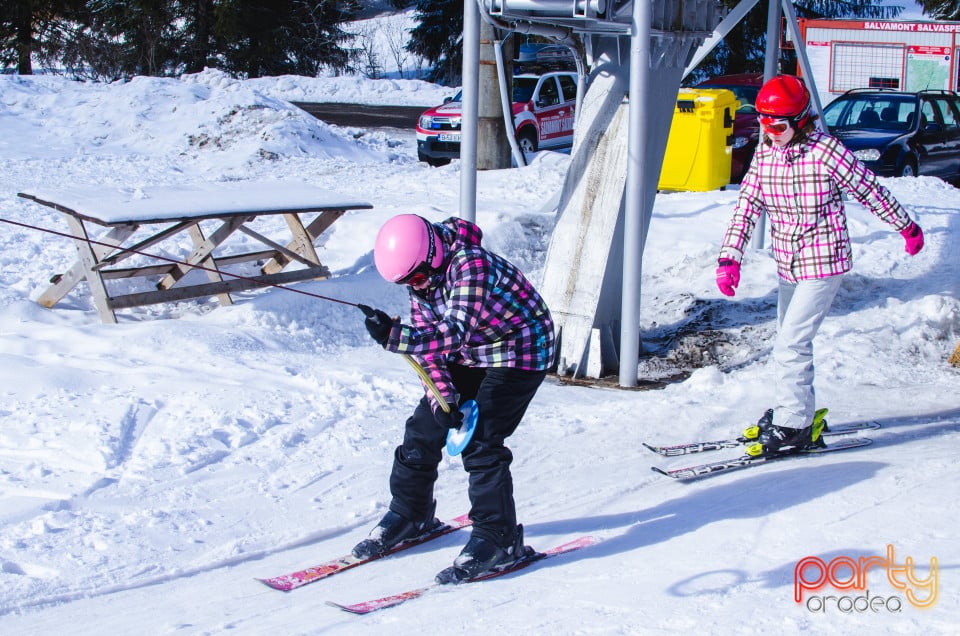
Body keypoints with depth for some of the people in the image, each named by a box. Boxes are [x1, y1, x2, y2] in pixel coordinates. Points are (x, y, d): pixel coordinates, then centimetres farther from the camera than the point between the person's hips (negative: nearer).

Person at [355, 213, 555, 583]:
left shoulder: (471, 265, -32)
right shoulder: (421, 278, -7)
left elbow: (457, 332, -43)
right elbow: (426, 345, -4)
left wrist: (394, 336, -55)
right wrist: (442, 398, -17)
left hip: (521, 351, -8)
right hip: (470, 356, 8)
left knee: (481, 442, -17)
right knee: (424, 428, 4)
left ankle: (498, 538, -6)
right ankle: (409, 515, 23)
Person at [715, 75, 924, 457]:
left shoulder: (825, 150, -16)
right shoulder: (765, 153, 1)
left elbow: (869, 190, -6)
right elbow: (748, 204, 0)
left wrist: (907, 228, 6)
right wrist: (730, 257, -11)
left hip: (824, 263, -7)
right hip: (788, 265, 7)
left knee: (791, 343, -12)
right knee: (791, 343, 15)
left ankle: (794, 427, -2)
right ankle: (797, 413, 31)